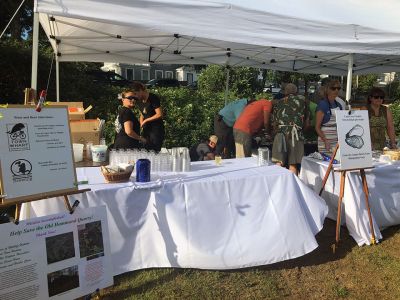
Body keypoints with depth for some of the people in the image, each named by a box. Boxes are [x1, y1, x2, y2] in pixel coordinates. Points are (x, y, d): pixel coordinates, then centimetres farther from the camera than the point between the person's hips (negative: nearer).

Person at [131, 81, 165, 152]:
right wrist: (141, 124, -1)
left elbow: (159, 114, -17)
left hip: (157, 129, -7)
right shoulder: (138, 101, 8)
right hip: (146, 130, 7)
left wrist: (146, 120, -11)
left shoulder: (153, 98, -13)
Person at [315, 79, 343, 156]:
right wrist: (326, 141, -21)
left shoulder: (338, 105, 14)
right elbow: (317, 127, -10)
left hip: (338, 142, 6)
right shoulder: (322, 105, -6)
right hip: (326, 141, -6)